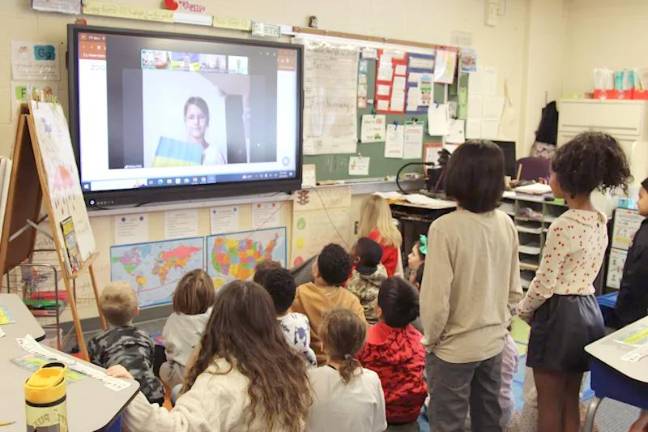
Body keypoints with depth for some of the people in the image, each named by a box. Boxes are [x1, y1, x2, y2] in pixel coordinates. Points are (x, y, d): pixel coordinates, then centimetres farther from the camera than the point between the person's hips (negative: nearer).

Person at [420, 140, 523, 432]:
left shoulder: (445, 227, -24)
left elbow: (436, 298, -21)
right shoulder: (506, 224, -5)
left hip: (454, 347, -6)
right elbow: (514, 290, 4)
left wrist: (430, 339, -4)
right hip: (493, 342, 6)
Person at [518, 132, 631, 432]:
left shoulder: (563, 226, -21)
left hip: (560, 313, -8)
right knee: (570, 401, 19)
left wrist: (523, 310, 0)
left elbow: (544, 283, -17)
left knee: (549, 404, 7)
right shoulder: (601, 222, 5)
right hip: (589, 310, 8)